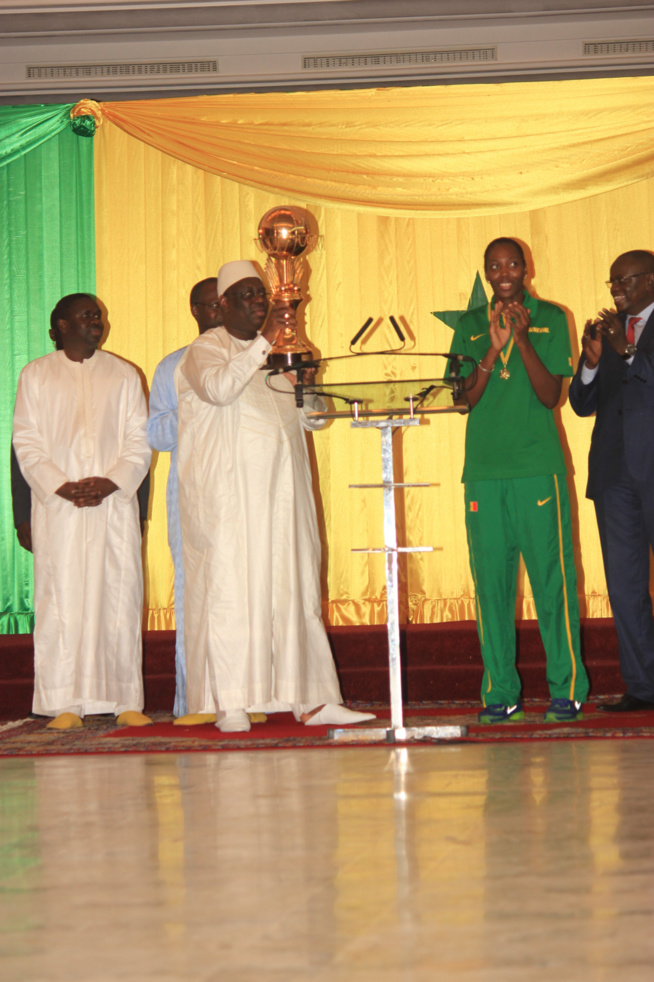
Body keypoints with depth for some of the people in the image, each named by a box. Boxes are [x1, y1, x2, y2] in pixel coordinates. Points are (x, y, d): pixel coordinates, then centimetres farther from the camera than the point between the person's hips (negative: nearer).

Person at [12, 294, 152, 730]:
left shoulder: (124, 375, 14)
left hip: (115, 505, 1)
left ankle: (126, 700, 3)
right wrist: (60, 486, -11)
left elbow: (139, 441, 7)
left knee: (120, 598, -2)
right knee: (62, 600, -5)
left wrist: (111, 482, -10)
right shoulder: (36, 375, 10)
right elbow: (27, 443, 3)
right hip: (57, 508, -1)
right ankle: (66, 704, -2)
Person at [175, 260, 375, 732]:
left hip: (281, 491, 6)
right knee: (229, 587, -8)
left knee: (294, 586, 4)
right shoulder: (207, 349, 2)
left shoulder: (277, 354, 20)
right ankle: (231, 704, -6)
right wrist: (263, 340, -20)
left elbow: (314, 417, 18)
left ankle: (313, 698, 5)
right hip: (229, 493, -6)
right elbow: (219, 388, -21)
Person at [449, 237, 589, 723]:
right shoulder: (470, 325, 13)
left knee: (553, 578, -4)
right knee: (491, 579, 1)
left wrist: (522, 338, -13)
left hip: (539, 467, -2)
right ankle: (500, 692, 8)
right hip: (484, 469, 2)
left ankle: (567, 688, 3)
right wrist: (494, 346, -10)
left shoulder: (550, 319, 7)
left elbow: (551, 396, -2)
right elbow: (467, 397, 3)